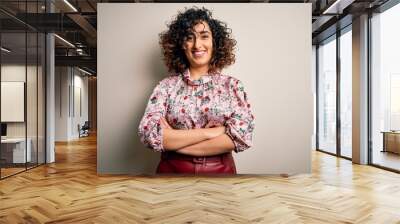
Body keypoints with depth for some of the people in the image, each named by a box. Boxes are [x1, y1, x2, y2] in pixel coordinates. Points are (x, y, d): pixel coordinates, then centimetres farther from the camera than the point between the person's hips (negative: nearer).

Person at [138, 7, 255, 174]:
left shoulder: (232, 85, -4)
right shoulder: (166, 86, -4)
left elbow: (241, 136, -16)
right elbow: (148, 134, -15)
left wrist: (173, 140, -17)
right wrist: (208, 132, -19)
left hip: (220, 170, 0)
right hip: (172, 169, 0)